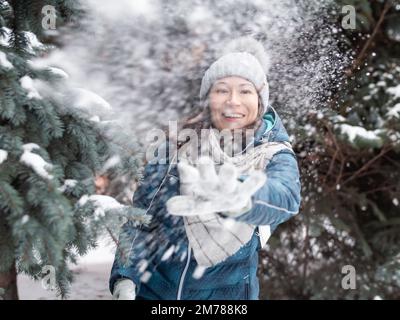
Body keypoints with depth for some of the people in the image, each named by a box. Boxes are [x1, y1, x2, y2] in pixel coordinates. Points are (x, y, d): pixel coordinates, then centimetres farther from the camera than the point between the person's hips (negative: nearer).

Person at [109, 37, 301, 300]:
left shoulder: (275, 155, -9)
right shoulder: (178, 144, -4)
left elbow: (285, 198, -30)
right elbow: (140, 213, -1)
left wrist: (238, 199, -51)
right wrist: (125, 277, -14)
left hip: (228, 293, -1)